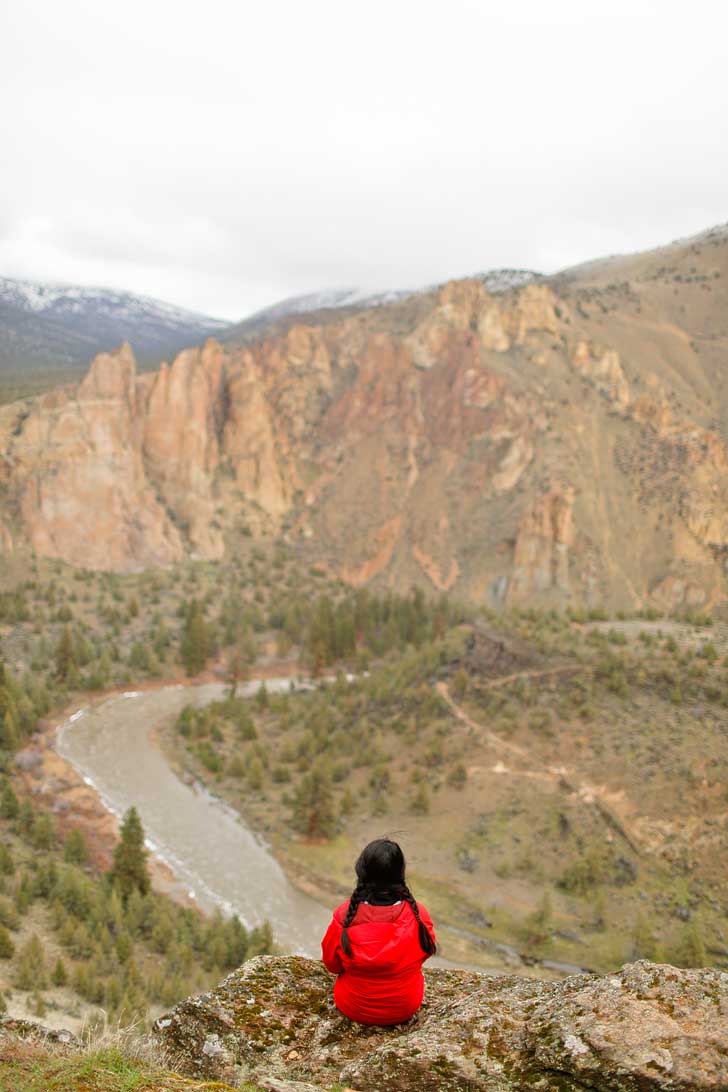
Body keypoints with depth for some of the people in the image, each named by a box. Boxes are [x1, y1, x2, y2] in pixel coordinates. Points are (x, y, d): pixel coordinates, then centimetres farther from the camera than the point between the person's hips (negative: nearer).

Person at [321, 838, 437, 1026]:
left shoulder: (344, 916, -25)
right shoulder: (418, 915, -23)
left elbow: (332, 964, -8)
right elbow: (427, 951, -2)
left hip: (354, 1009, 0)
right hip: (406, 1009, 1)